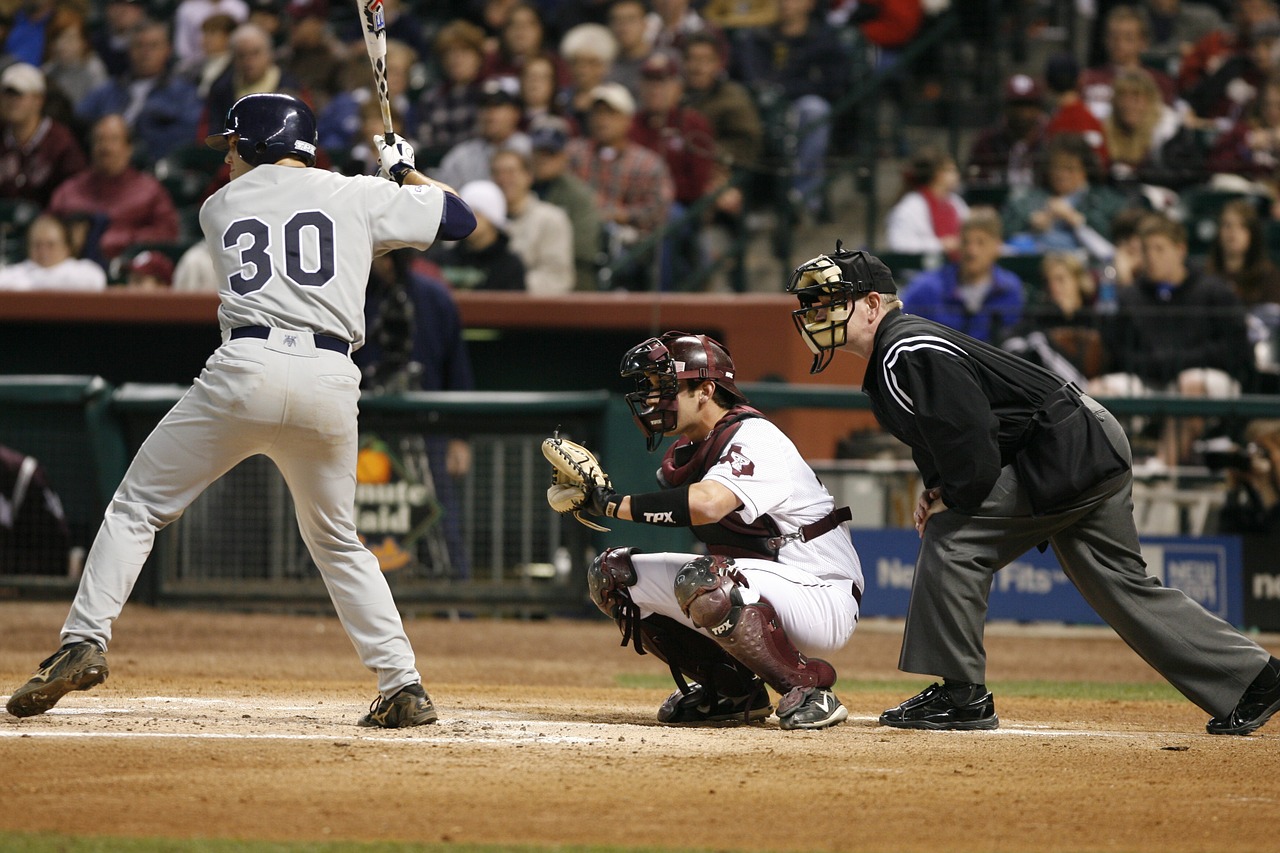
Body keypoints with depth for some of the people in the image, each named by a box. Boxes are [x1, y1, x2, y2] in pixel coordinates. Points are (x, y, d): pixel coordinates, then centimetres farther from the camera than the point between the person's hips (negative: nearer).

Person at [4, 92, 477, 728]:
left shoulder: (219, 208, 17)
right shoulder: (356, 195, 15)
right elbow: (458, 217, 19)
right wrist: (405, 171, 39)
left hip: (245, 370, -2)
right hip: (331, 382, 2)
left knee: (137, 508, 10)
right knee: (336, 542, 20)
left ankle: (85, 640, -7)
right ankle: (403, 684, 10)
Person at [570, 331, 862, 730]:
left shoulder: (754, 438, -21)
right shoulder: (685, 454, 10)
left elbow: (707, 504, -39)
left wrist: (613, 503, -31)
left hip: (822, 598, -10)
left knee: (702, 581, -38)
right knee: (611, 573, 5)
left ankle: (808, 687, -19)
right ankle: (730, 689, 9)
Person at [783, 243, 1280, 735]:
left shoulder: (908, 353, -18)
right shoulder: (889, 356, 14)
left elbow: (970, 435, -24)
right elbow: (944, 431, 25)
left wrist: (953, 501, -11)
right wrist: (936, 488, 8)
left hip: (1066, 450, -11)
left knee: (953, 537, -13)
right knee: (1123, 587, 13)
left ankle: (961, 696, -9)